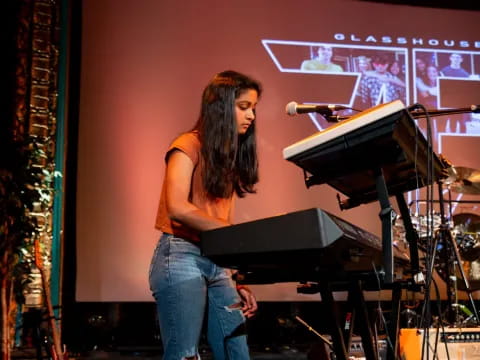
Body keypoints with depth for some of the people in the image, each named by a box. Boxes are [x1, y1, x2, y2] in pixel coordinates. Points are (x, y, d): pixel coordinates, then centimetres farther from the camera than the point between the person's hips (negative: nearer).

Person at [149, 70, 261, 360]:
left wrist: (237, 281, 9)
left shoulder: (231, 156, 20)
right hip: (182, 258, -7)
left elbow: (222, 227, 16)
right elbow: (177, 208, -17)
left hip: (217, 263, 8)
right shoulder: (189, 146, -3)